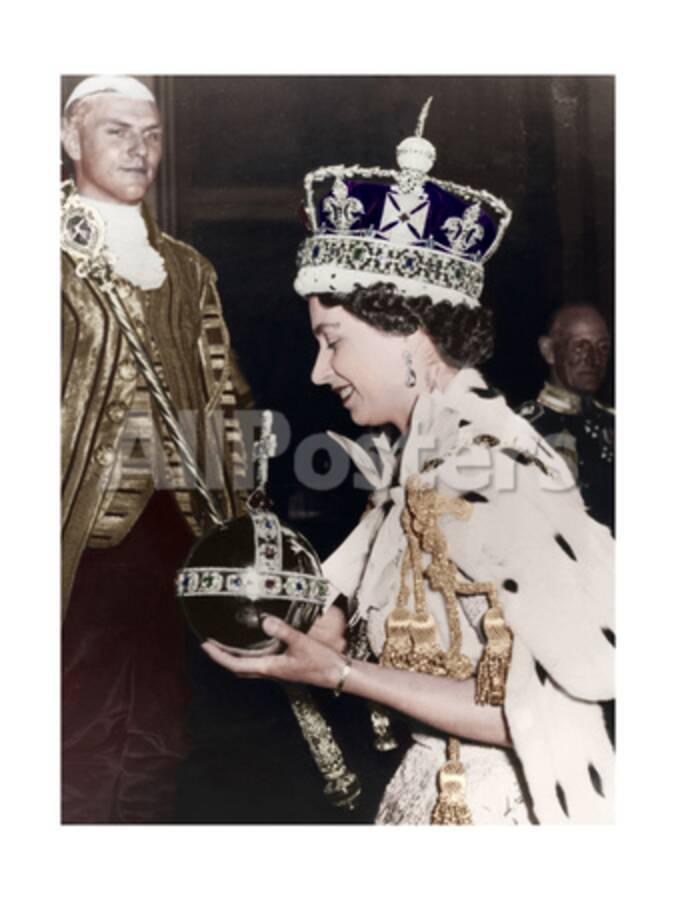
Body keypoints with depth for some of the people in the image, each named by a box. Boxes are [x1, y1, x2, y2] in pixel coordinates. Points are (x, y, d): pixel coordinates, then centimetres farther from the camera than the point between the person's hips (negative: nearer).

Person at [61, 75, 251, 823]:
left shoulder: (187, 269, 15)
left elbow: (221, 397, 14)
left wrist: (232, 525, 10)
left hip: (168, 529, 5)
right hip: (82, 533, -5)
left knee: (153, 737, 15)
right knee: (80, 741, 3)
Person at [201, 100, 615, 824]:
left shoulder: (490, 468, -24)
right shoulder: (424, 457, 1)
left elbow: (541, 713, -24)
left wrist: (336, 674, -23)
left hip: (507, 804, -7)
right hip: (434, 789, 7)